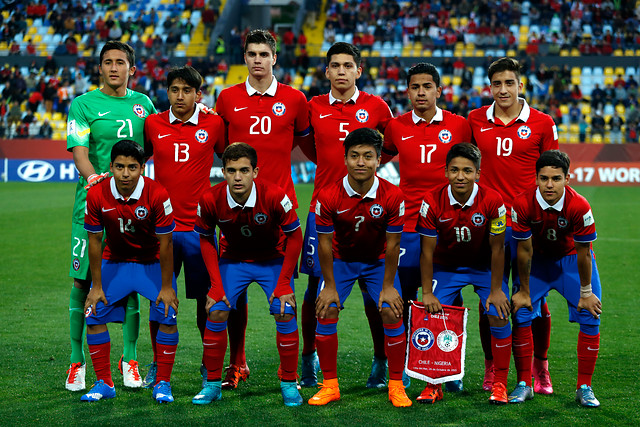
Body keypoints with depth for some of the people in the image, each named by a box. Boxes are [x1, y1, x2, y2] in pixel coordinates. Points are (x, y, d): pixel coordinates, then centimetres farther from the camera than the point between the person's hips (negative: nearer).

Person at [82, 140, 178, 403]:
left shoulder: (157, 194, -26)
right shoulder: (97, 195, -19)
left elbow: (165, 243, -18)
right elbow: (94, 241, -9)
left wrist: (166, 287, -15)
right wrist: (97, 286, -6)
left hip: (153, 262, -2)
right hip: (114, 261, 2)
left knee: (168, 317, -15)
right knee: (94, 314, -8)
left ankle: (162, 384, 0)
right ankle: (104, 383, 5)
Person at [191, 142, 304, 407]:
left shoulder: (274, 196, -29)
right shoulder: (211, 199, -23)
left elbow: (294, 237, -16)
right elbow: (206, 240, -5)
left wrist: (284, 284, -16)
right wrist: (216, 284, -10)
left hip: (273, 260, -1)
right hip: (233, 260, 2)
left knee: (285, 313, -17)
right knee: (216, 313, -13)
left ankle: (289, 384, 0)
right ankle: (213, 383, 3)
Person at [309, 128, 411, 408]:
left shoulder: (392, 196, -23)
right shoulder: (328, 196, -24)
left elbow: (392, 244, -14)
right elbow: (325, 243, -14)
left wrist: (388, 286, -12)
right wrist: (330, 286, -11)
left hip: (378, 261, 0)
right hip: (341, 260, 0)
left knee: (392, 314, -12)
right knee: (326, 312, -11)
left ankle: (396, 386, 2)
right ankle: (330, 386, 3)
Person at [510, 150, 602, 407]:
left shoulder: (579, 206, -33)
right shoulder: (523, 204, -29)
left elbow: (584, 253, -20)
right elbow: (524, 251, -17)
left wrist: (585, 293, -12)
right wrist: (524, 291, -8)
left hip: (572, 258, -1)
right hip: (538, 259, 1)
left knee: (591, 317, -11)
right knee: (521, 314, -9)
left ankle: (584, 388, 1)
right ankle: (524, 385, 3)